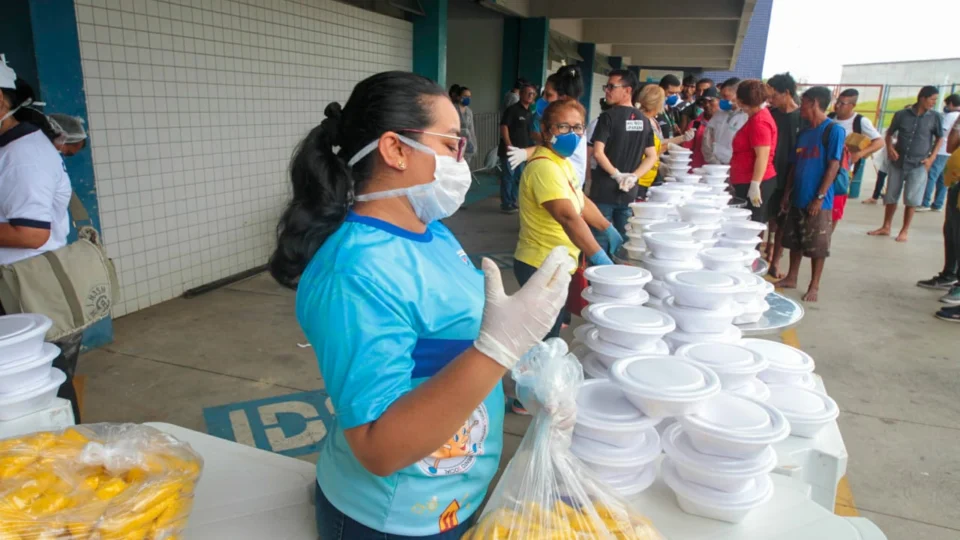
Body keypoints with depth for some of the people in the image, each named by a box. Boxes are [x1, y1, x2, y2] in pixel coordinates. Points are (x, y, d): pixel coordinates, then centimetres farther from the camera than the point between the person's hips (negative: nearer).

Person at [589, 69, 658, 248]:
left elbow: (598, 152, -19)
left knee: (600, 240, 1)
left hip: (605, 190, -5)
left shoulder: (608, 116, -10)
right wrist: (633, 176, -2)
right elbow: (652, 157, 8)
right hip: (629, 191, 6)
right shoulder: (645, 121, 8)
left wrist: (617, 175, -10)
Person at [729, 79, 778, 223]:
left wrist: (755, 186, -25)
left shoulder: (759, 121, -16)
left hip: (754, 184, -10)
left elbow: (762, 157, -22)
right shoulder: (757, 117, 16)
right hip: (746, 182, 10)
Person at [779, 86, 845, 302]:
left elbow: (833, 166, -13)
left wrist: (820, 197, -17)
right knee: (794, 241, 14)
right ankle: (791, 278, 27)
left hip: (817, 201, -7)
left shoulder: (833, 130, -8)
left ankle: (814, 286, 11)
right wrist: (788, 193, 10)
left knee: (817, 246, 2)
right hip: (798, 198, 7)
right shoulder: (803, 133, 13)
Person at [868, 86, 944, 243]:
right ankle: (886, 227, 21)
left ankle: (905, 230, 11)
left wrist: (932, 158, -2)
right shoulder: (902, 114, -4)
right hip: (898, 162, 1)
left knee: (911, 199, -2)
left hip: (918, 165, -1)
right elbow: (890, 133, 8)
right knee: (891, 197, 9)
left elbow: (939, 138, 8)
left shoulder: (934, 117, -3)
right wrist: (890, 148, -8)